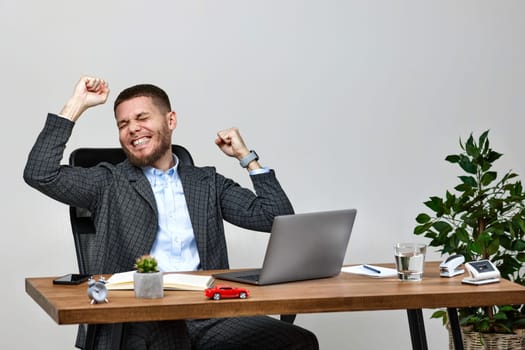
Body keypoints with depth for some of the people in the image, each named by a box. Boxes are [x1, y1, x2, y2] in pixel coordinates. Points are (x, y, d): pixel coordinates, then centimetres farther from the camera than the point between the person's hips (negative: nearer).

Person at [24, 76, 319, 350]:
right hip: (139, 315, -3)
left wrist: (246, 156, 14)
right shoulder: (109, 182, 16)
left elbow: (278, 218, 16)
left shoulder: (208, 183, 22)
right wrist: (77, 104, 6)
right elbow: (40, 174, 2)